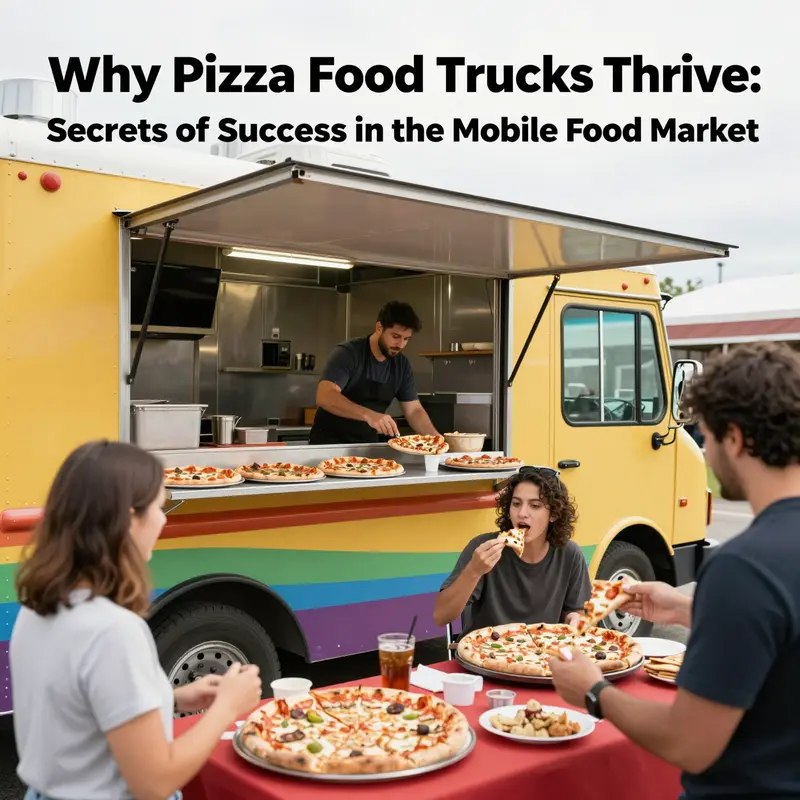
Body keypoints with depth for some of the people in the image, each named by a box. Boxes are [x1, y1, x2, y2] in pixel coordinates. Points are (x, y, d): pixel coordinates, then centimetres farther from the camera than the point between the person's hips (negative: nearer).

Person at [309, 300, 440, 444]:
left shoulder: (402, 365, 4)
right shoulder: (348, 353, -15)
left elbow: (414, 411, 7)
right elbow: (324, 397, -27)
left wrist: (436, 438, -11)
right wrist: (368, 414, -40)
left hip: (368, 446, 7)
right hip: (329, 444, -7)